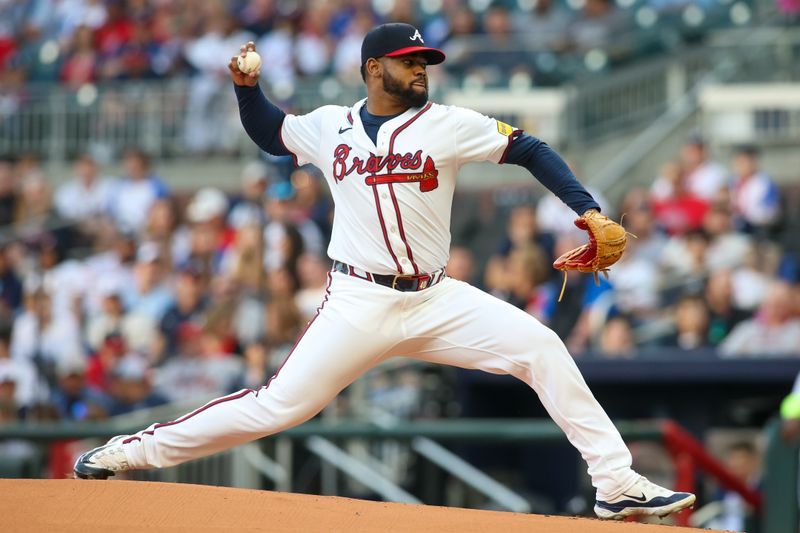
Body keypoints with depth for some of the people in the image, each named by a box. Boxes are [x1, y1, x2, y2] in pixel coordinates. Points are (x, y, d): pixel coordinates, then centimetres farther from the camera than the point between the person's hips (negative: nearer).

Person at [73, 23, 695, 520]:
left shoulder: (447, 125, 1)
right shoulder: (329, 126, 7)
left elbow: (529, 150, -1)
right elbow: (269, 132, 25)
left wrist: (588, 211, -12)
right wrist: (247, 86, 6)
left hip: (436, 300, 1)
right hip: (357, 306, -1)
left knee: (540, 346, -16)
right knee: (278, 407, -7)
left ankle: (615, 482, -14)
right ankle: (138, 449, 7)